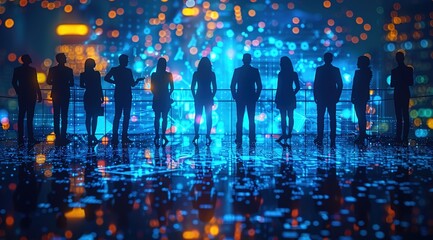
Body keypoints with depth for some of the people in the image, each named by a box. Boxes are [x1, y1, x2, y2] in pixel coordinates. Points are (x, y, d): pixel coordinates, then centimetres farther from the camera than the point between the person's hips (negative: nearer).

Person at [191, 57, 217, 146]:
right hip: (208, 97, 0)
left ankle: (196, 136, -1)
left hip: (199, 97, 0)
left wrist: (195, 97, 9)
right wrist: (212, 96, 10)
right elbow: (215, 88, 0)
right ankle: (208, 136, -1)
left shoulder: (196, 74, -1)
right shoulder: (211, 74, -1)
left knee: (197, 117, 7)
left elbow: (192, 87, 0)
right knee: (208, 117, 6)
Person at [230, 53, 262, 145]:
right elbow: (259, 86, -2)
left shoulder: (237, 70, -2)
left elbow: (232, 86, -3)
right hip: (251, 98, 1)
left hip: (240, 98, 0)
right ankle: (252, 140, 1)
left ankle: (239, 140, 0)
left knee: (239, 120, 3)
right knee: (251, 120, 4)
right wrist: (256, 96, 8)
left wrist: (235, 96, 7)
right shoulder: (255, 71, -1)